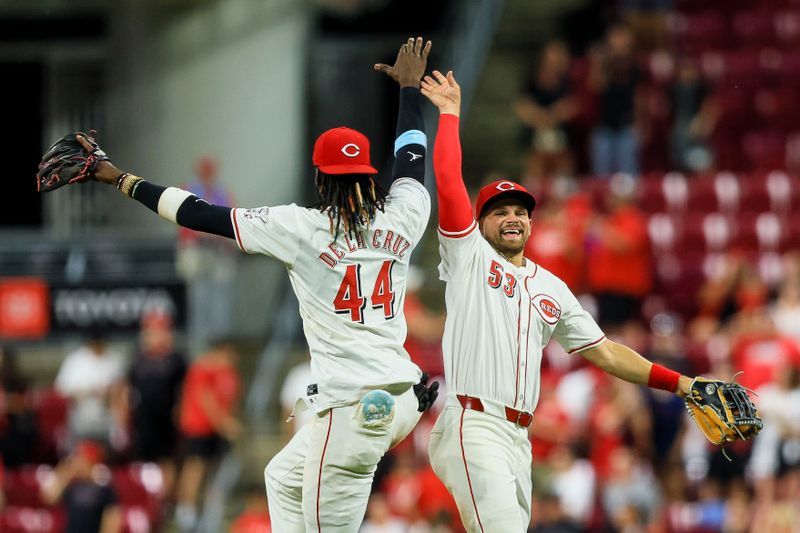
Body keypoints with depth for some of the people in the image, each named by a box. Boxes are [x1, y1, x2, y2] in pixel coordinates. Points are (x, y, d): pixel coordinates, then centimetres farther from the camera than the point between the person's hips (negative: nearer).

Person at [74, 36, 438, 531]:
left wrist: (122, 179, 5)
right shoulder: (401, 220, 6)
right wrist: (411, 86, 44)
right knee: (285, 478, 27)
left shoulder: (303, 228, -8)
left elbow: (200, 213, -5)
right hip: (403, 397, 8)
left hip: (351, 408, -8)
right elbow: (412, 160, 28)